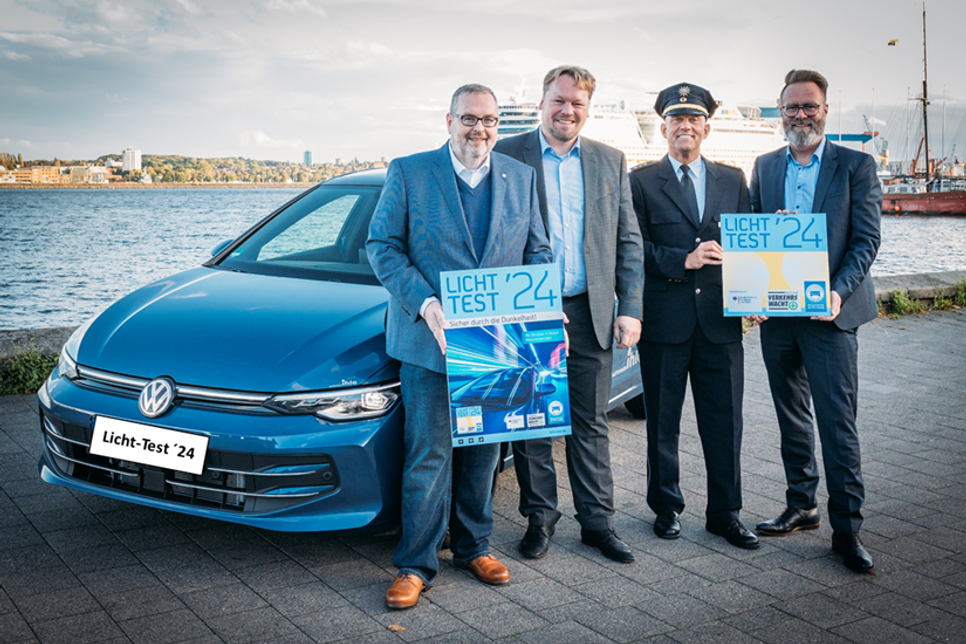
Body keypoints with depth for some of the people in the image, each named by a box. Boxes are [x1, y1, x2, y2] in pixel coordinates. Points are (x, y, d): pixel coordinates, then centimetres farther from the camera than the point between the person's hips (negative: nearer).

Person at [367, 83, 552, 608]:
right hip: (428, 340, -3)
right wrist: (424, 303, -17)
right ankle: (416, 565, 11)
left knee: (483, 451, 14)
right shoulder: (408, 173, -2)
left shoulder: (521, 177, 8)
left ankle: (473, 547, 31)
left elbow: (537, 251, 12)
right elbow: (382, 245, -4)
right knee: (427, 456, -1)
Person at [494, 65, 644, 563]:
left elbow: (628, 240, 10)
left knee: (590, 424, 9)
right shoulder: (506, 156, 1)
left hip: (589, 313, 2)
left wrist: (630, 309, 2)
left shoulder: (610, 162, 10)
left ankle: (598, 522, 20)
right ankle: (539, 517, 22)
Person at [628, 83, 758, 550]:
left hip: (721, 320, 2)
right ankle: (666, 507, 24)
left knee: (725, 421, 5)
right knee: (662, 421, 8)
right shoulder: (641, 182, 4)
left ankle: (725, 512, 18)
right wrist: (683, 261, -17)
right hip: (664, 319, -2)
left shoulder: (733, 180, 13)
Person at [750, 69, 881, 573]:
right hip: (776, 313, 4)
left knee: (838, 424, -5)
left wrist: (838, 290, -19)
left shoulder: (856, 167, 1)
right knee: (791, 416, 14)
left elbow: (866, 240, -4)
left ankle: (846, 528, 2)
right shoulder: (764, 168, 12)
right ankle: (801, 506, 27)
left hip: (830, 312, -4)